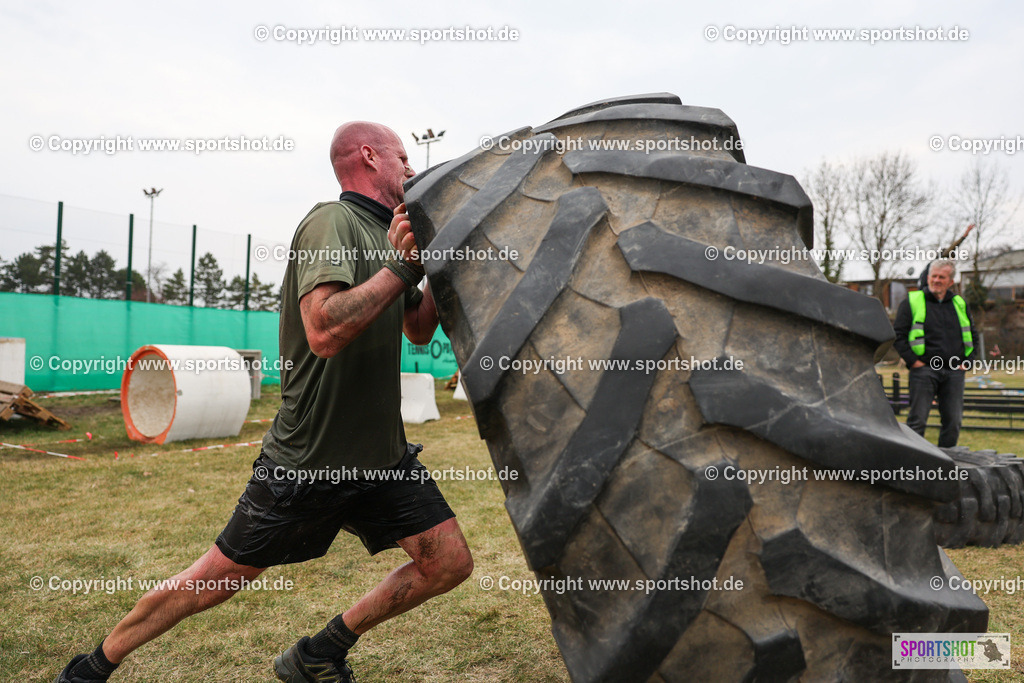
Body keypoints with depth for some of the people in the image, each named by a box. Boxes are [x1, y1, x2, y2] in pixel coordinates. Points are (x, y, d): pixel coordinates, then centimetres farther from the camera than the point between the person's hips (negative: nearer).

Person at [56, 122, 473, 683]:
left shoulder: (387, 233, 11)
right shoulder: (331, 223, -17)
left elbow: (420, 330, 20)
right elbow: (325, 332, -33)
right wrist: (402, 265, -25)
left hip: (382, 456, 8)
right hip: (307, 462, -7)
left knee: (449, 563, 1)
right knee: (213, 582, 6)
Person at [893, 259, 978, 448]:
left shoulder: (960, 304, 15)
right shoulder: (912, 302, 2)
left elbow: (972, 335, 23)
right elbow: (898, 335, -1)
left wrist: (967, 361, 9)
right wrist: (912, 360, -10)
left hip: (954, 372, 4)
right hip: (924, 370, -4)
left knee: (953, 421, 6)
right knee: (917, 420, -5)